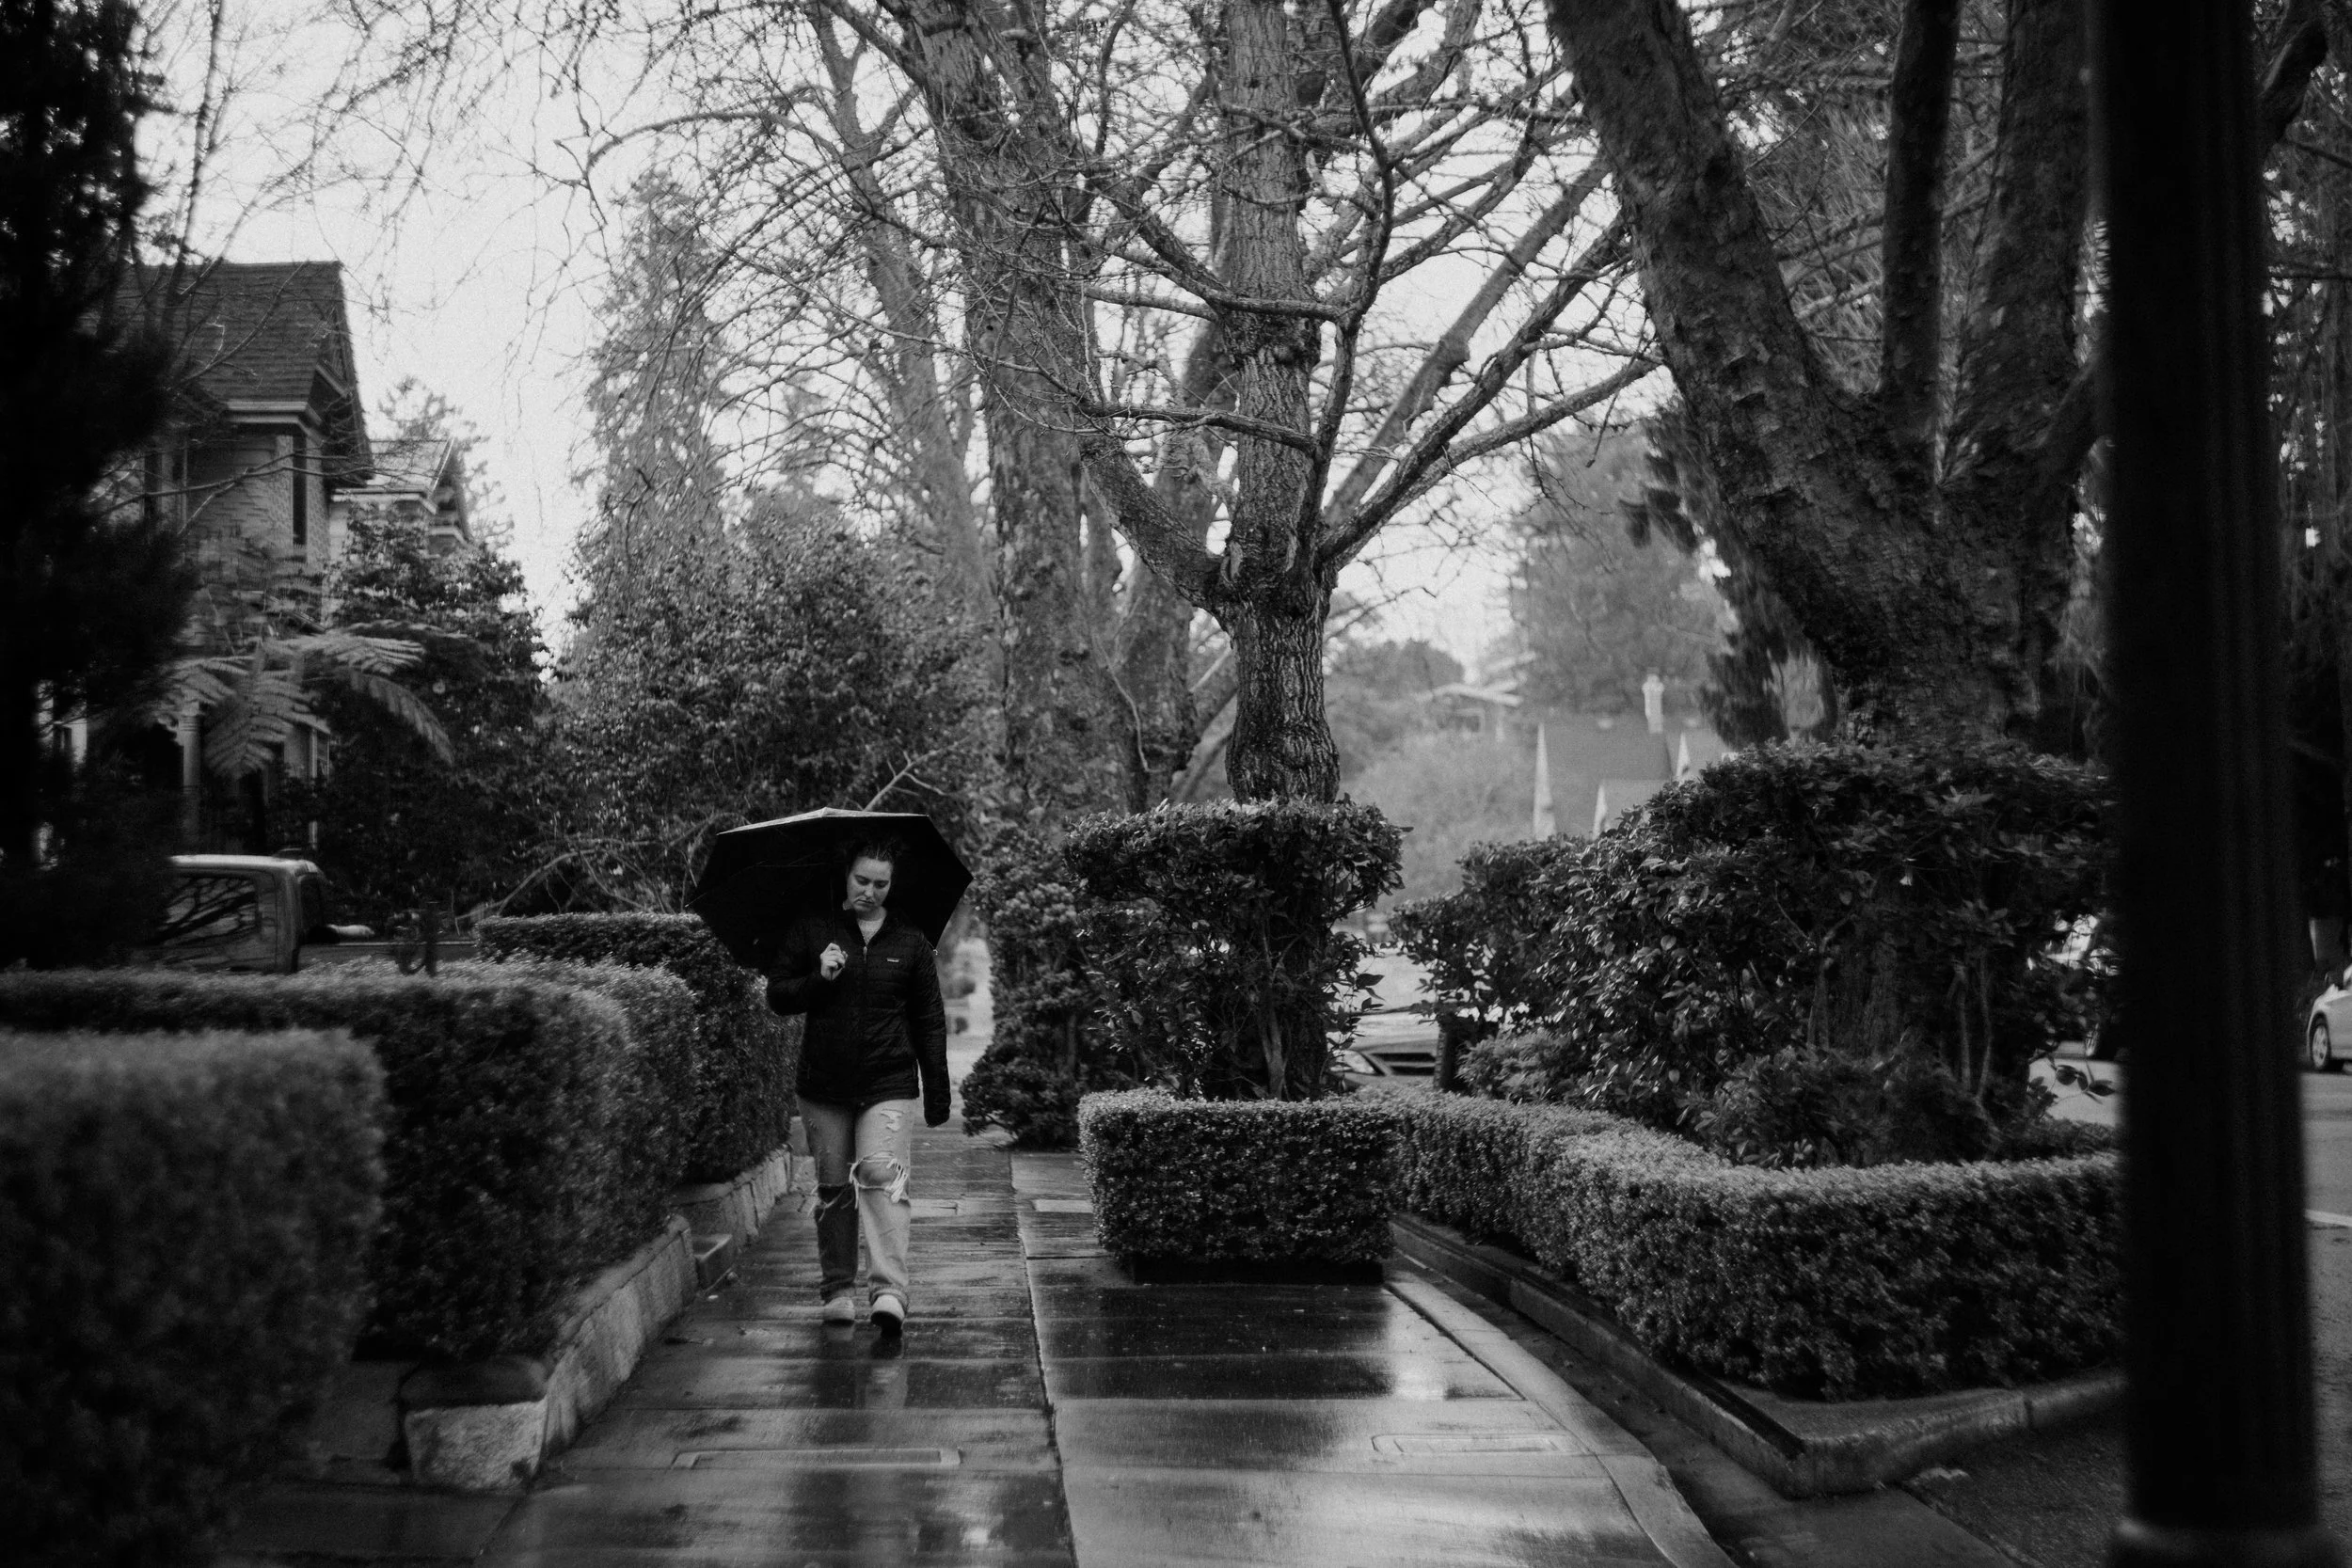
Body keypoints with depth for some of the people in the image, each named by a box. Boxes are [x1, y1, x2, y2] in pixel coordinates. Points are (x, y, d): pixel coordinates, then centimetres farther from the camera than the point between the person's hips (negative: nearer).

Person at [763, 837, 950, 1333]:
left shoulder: (910, 944, 8)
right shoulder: (810, 933, 6)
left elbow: (930, 1022, 10)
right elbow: (776, 995, 6)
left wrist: (937, 1091, 7)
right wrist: (819, 978, -13)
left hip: (888, 1086, -1)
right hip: (824, 1087, 1)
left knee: (882, 1175, -17)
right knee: (833, 1189, 6)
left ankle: (890, 1292, -24)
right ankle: (837, 1290, 18)